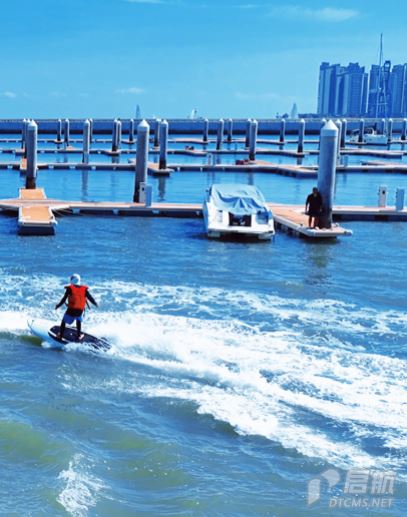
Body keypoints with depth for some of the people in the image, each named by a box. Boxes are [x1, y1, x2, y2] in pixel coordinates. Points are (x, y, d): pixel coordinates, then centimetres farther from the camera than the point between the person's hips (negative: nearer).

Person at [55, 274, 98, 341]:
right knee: (79, 320, 30)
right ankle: (79, 336, 29)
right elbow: (90, 298, 6)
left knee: (64, 321, 17)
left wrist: (58, 305, 9)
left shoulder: (69, 288, -4)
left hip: (71, 310, -3)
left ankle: (60, 336, 21)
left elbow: (64, 299, -4)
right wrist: (95, 303, 24)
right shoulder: (84, 289, 1)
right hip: (80, 310, 3)